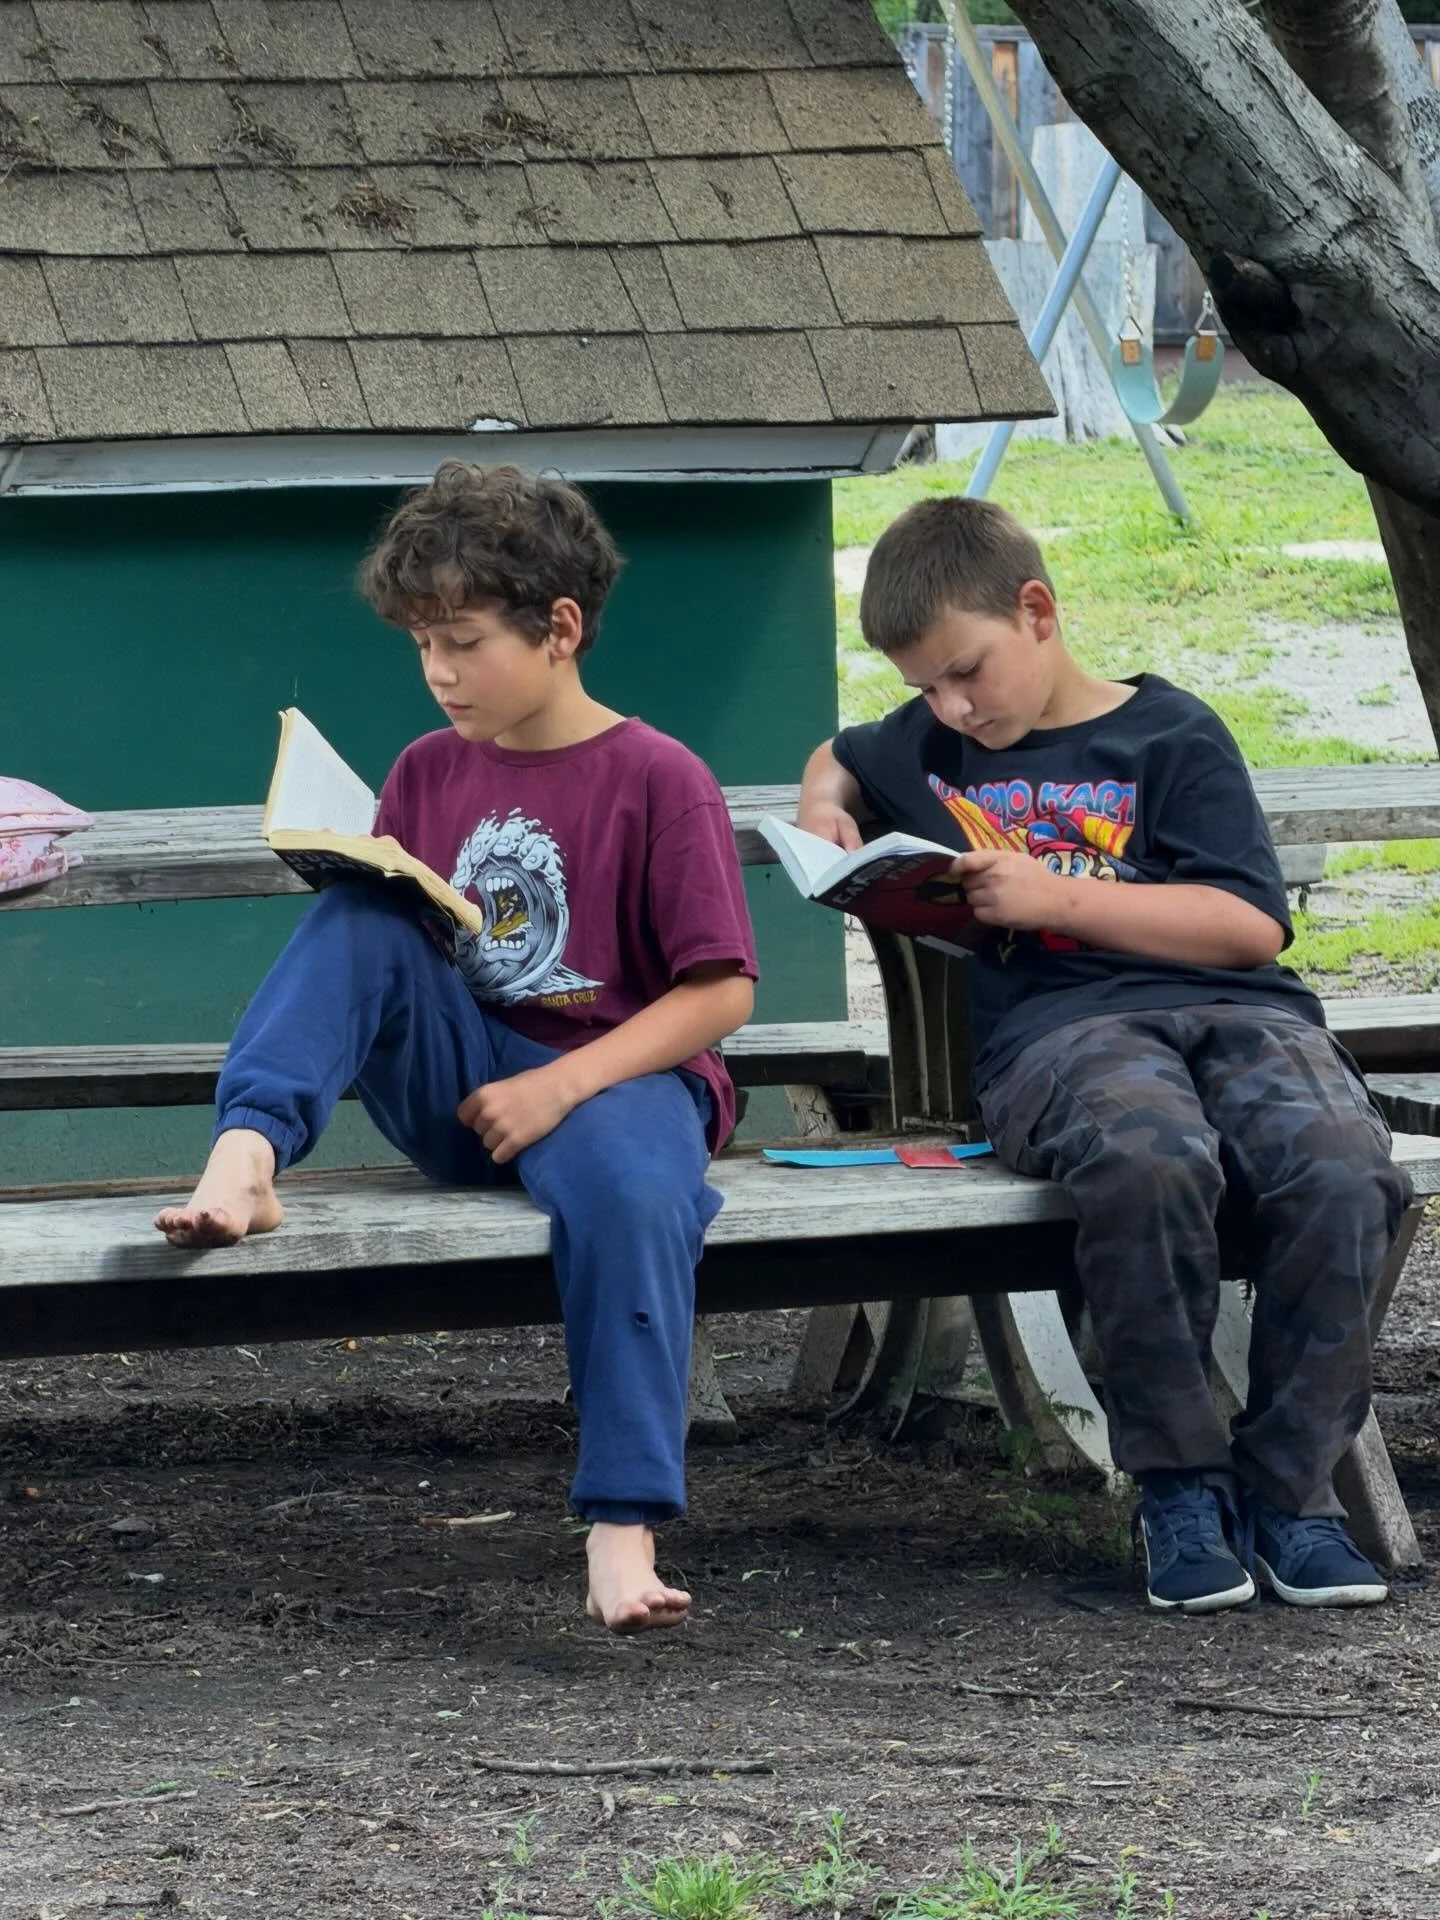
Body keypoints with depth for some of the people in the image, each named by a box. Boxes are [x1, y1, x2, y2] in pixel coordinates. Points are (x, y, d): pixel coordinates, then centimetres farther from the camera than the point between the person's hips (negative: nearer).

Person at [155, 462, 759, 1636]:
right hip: (454, 1083, 5)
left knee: (631, 1189, -38)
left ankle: (623, 1537, -41)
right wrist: (362, 907, -9)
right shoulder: (428, 773, 12)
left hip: (614, 1071, -4)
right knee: (354, 917, -19)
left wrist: (561, 1086, -18)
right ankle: (245, 1155, -37)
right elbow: (370, 948, 16)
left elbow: (723, 993, -9)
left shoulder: (660, 781, -5)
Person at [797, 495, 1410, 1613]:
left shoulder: (1171, 734, 9)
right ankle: (1179, 1482, -23)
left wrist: (1057, 898, -7)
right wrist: (825, 814, 23)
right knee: (1150, 1161, -39)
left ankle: (1289, 1482, -18)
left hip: (1234, 1008, 0)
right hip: (1061, 1028, 0)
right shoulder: (926, 746, 23)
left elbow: (1254, 926, -1)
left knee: (1340, 1174, -35)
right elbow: (837, 760, 48)